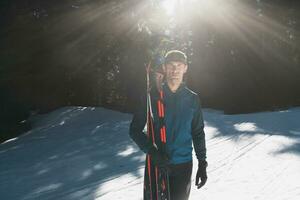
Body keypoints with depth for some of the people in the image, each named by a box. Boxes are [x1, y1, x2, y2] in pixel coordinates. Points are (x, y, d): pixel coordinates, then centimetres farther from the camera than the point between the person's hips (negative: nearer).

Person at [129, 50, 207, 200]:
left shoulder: (192, 99, 3)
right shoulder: (153, 97, -3)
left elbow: (198, 133, 10)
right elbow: (135, 130, -2)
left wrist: (202, 163, 6)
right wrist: (151, 151, -17)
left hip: (183, 165, 1)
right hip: (157, 164, -1)